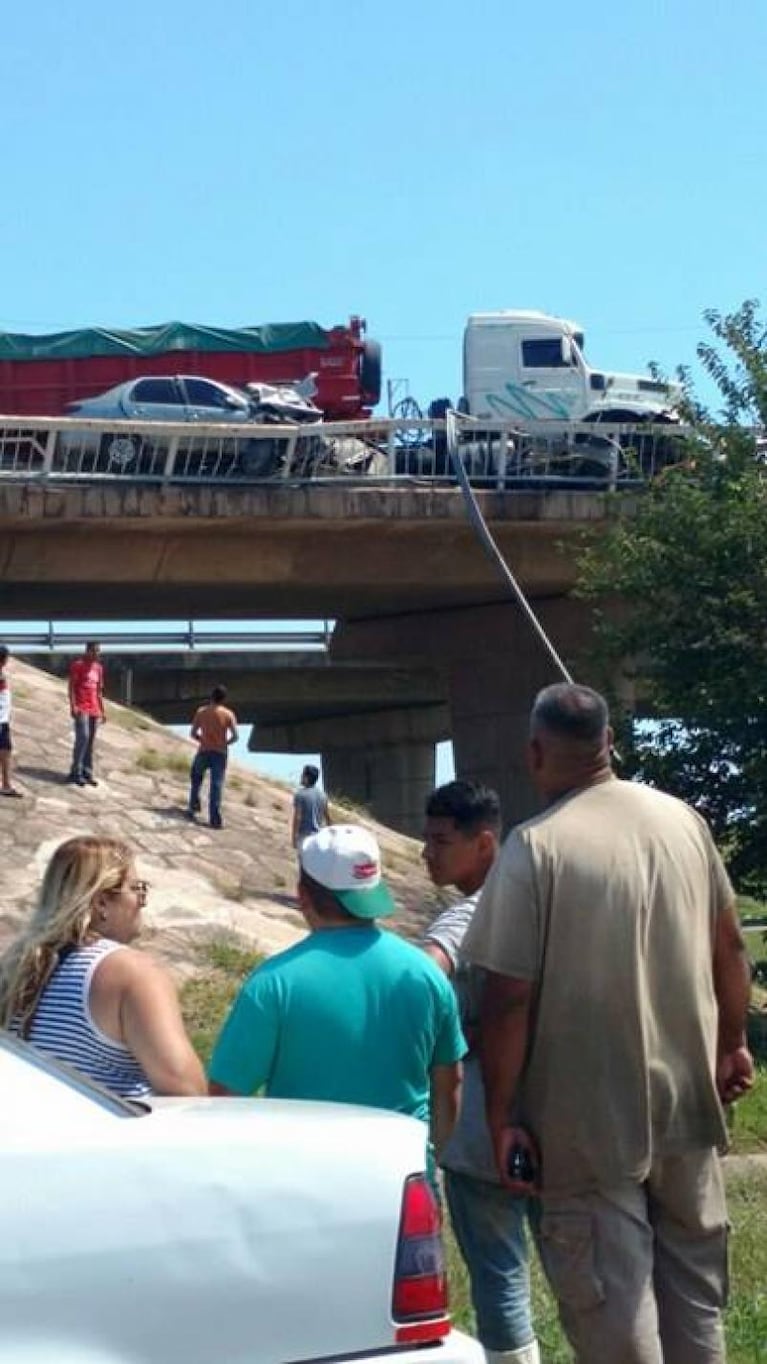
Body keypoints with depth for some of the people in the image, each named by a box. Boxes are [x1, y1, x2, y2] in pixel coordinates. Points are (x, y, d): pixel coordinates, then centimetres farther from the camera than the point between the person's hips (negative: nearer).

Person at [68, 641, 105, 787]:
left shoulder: (98, 667, 16)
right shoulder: (77, 665, -3)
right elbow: (72, 686, -8)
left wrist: (102, 710, 16)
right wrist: (73, 706, -17)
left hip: (94, 709, 7)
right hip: (81, 709, -7)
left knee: (91, 741, 6)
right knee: (83, 737, -15)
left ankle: (87, 773, 10)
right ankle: (76, 773, -10)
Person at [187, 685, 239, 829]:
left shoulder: (201, 712, 0)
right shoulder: (228, 714, -5)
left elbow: (193, 733, -1)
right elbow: (235, 736, -11)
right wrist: (225, 743, 8)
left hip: (203, 752, 1)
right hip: (220, 753, -1)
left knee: (196, 779, 27)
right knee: (216, 786, 0)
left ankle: (193, 807, 26)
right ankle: (215, 819, -6)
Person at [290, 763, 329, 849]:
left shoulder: (300, 794, -11)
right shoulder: (322, 794, 7)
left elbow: (297, 817, -14)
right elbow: (326, 816, 12)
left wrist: (293, 838, -11)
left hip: (305, 835, -6)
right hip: (319, 835, 6)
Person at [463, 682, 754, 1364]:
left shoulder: (536, 846, -15)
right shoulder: (684, 820, 1)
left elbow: (508, 997, -17)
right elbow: (728, 946, 10)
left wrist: (502, 1116, -9)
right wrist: (733, 1042, 23)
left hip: (592, 1112, -5)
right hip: (687, 1093, 5)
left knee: (610, 1294, 5)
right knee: (694, 1278, 20)